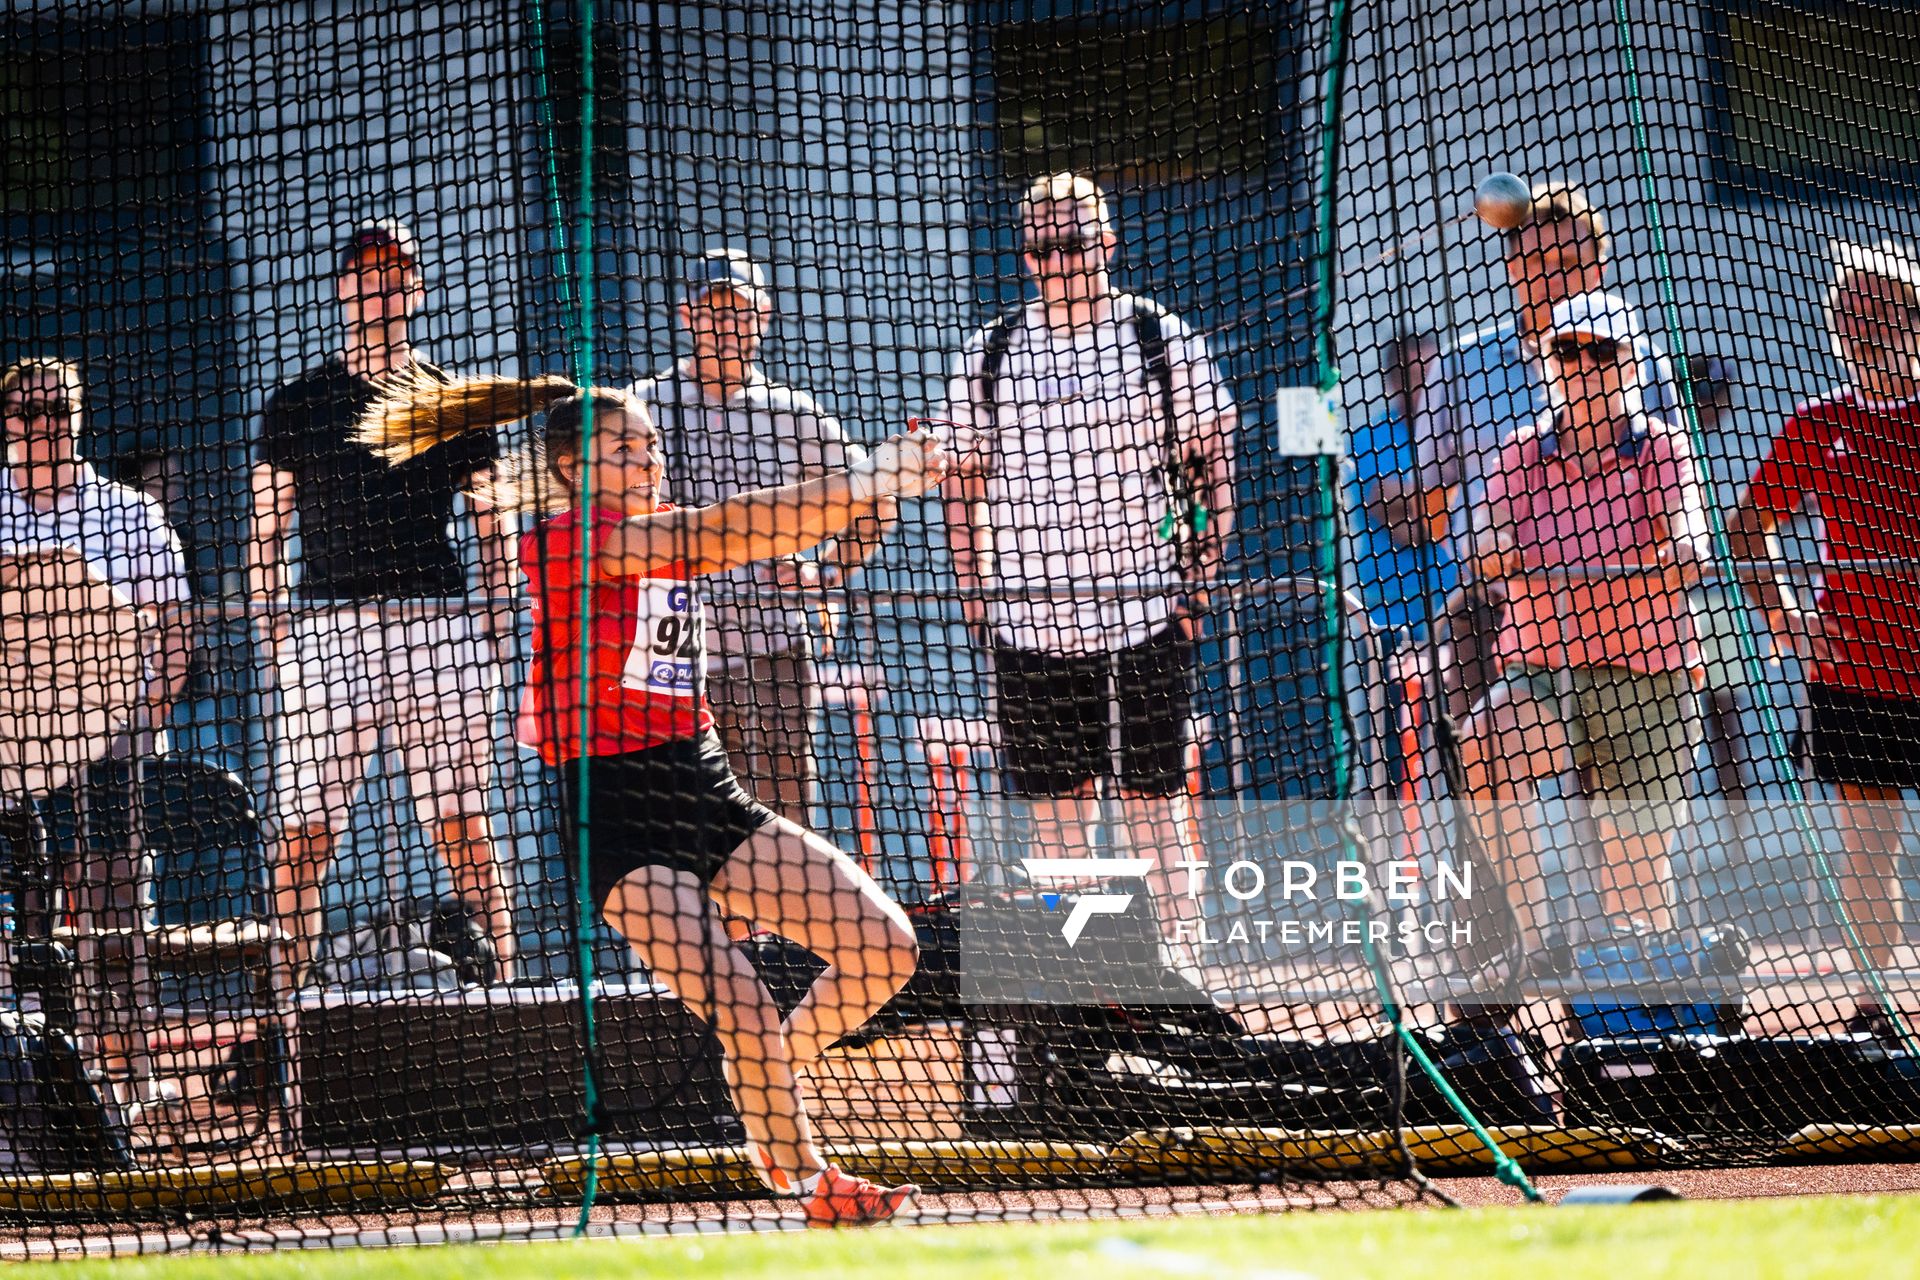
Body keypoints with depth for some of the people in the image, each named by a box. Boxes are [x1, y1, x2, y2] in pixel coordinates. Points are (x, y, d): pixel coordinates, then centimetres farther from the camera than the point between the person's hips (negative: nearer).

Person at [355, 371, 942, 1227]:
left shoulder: (669, 539, 15)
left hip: (707, 794, 8)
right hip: (618, 823, -8)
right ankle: (805, 1179, 3)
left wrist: (876, 483, -14)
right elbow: (726, 529, -22)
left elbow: (770, 532, 3)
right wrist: (867, 480, -25)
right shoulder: (570, 543, -12)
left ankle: (769, 1088, 22)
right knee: (742, 1012, -19)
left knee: (884, 946, 0)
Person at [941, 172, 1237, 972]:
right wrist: (971, 586, 6)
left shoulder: (1165, 342, 3)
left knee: (1152, 791, -1)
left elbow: (1214, 461, 7)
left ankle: (1176, 949, 4)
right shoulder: (988, 356, 8)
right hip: (1031, 612, 2)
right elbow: (965, 478, 14)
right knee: (1052, 795, 5)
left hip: (1145, 604, -2)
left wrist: (1203, 568, -1)